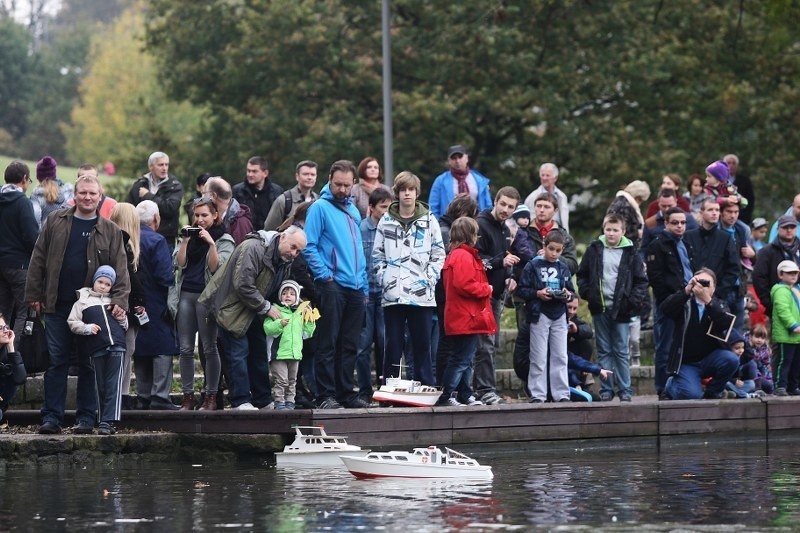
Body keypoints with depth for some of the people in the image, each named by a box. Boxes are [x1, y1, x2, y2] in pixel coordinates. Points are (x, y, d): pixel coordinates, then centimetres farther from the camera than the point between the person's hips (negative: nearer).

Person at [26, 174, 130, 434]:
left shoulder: (110, 231, 4)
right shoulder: (55, 222, 6)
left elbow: (120, 269, 0)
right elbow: (38, 259, 6)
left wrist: (119, 300, -12)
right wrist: (34, 295, 1)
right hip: (57, 305, 1)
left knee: (88, 364, 4)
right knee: (56, 362, 2)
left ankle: (86, 418, 10)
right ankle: (52, 417, 5)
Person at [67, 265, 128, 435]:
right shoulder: (83, 300, 13)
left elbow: (125, 326, 28)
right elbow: (72, 322, 6)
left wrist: (122, 319, 6)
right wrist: (87, 328, -10)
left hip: (116, 346, 2)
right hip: (97, 349, -2)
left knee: (114, 385, -9)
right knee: (101, 386, 1)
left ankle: (108, 421, -15)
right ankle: (103, 421, 6)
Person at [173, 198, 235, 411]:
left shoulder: (224, 240, 4)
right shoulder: (190, 235, 16)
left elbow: (216, 268, -8)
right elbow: (180, 263, 6)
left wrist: (211, 243, -16)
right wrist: (185, 241, -3)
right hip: (185, 294, 4)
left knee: (209, 347, -4)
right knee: (185, 348, 1)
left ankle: (211, 396, 0)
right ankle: (187, 396, 4)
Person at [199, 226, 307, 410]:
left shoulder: (286, 262, 4)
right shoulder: (253, 249, -26)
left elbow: (280, 292, 16)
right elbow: (242, 285, -29)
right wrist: (266, 307, -22)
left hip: (253, 312, 9)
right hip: (231, 307, -9)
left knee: (259, 353, 10)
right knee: (238, 352, -12)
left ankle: (263, 401, 17)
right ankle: (240, 401, -10)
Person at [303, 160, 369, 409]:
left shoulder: (354, 211, 19)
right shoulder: (320, 208, -3)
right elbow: (309, 247, -9)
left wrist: (365, 287, 17)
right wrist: (324, 275, -17)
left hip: (356, 287, 7)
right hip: (332, 286, -7)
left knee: (350, 345, 9)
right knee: (328, 344, -7)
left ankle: (346, 392, 13)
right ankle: (326, 395, -8)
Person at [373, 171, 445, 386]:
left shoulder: (429, 220, 6)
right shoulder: (386, 221, 8)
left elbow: (438, 254, 8)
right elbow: (377, 255, 12)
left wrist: (430, 278, -3)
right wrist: (383, 278, 0)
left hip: (422, 294, -1)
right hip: (392, 294, 1)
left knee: (423, 344, 1)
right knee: (393, 344, 2)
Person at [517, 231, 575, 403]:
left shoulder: (563, 268, 12)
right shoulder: (533, 266, -2)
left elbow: (571, 291, 14)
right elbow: (521, 290, -5)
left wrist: (568, 295, -7)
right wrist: (537, 294, -19)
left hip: (559, 316, 4)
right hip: (540, 315, -4)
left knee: (560, 356, 5)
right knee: (539, 358, -2)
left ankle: (561, 394, 9)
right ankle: (537, 394, 2)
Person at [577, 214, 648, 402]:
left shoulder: (630, 253, 2)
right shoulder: (594, 250, 6)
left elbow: (641, 281, 2)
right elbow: (582, 275, 12)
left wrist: (633, 301, -8)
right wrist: (587, 294, -2)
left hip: (621, 309, -2)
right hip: (599, 309, 2)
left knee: (621, 351, 1)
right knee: (604, 351, 6)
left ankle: (625, 390, 6)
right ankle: (606, 389, 9)